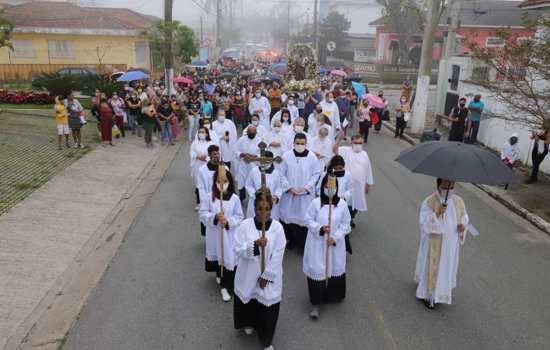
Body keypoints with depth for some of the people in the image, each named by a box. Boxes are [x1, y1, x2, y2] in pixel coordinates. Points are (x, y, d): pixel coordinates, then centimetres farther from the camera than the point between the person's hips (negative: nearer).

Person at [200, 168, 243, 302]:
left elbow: (239, 217, -4)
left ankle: (225, 286, 12)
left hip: (229, 234, -2)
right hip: (214, 233, 2)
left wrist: (228, 221, -21)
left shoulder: (234, 198, -10)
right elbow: (203, 213, -7)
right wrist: (215, 217, -23)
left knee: (229, 258, -2)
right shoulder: (209, 197, -9)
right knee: (217, 256, 21)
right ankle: (219, 275, 50)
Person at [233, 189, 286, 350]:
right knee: (248, 301, 20)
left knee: (267, 308, 5)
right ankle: (249, 324, 52)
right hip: (248, 275, 1)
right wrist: (254, 244, -30)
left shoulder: (277, 227, -12)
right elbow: (238, 249, -13)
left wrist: (266, 276, -12)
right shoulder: (245, 225, -10)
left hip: (269, 277, -1)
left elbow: (278, 255, -10)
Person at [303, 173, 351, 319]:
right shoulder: (315, 203, -10)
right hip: (317, 243, -2)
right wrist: (320, 228, -21)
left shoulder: (342, 204, -6)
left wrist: (335, 237, -12)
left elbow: (345, 224, -1)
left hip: (336, 244, 2)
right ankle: (316, 304, 12)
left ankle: (333, 296, 40)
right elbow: (309, 220, -4)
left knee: (335, 269, 13)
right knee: (317, 271, -2)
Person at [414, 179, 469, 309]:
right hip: (434, 245, -5)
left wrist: (463, 225, -11)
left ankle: (445, 290, 44)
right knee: (432, 268, 8)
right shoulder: (429, 202, -20)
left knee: (448, 266, 21)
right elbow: (424, 224, -24)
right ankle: (428, 294, 27)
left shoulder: (458, 201, -4)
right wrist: (437, 214, -39)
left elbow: (464, 216, 11)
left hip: (451, 244, 5)